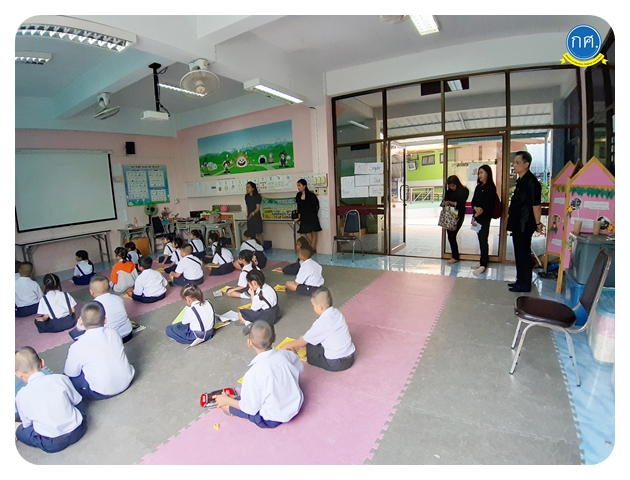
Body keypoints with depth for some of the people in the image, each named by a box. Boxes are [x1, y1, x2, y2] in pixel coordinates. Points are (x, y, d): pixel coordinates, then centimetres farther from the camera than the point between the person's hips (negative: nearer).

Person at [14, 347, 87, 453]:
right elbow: (78, 402, 3)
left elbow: (27, 424, 4)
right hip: (78, 430, 0)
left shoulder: (21, 396, -9)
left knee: (18, 428, 24)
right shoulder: (61, 378, -8)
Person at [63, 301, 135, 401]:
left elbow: (70, 374, -2)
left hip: (102, 393, -4)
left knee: (68, 377, 13)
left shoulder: (77, 347, -15)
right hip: (127, 380, 4)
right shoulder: (113, 333, -4)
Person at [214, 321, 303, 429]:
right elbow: (300, 370, 7)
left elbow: (250, 408, -16)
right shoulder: (287, 354, -14)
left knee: (224, 404, 5)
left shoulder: (253, 373, -28)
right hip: (296, 406, 5)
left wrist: (227, 400, -1)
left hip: (273, 419, -5)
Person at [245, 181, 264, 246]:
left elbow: (258, 208, -13)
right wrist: (248, 215, 6)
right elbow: (247, 206, 14)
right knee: (251, 234, 7)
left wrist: (252, 214, -26)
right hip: (249, 217, 5)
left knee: (259, 233, -1)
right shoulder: (246, 196, 8)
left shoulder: (257, 196, -9)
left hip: (256, 217, -5)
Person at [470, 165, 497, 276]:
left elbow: (487, 205, -12)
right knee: (481, 240, 10)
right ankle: (482, 262, 17)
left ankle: (483, 265, -2)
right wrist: (475, 208, -11)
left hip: (484, 218, -7)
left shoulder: (491, 188, -8)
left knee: (483, 240, -5)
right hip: (477, 217, 7)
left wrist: (477, 215, -9)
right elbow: (473, 202, 9)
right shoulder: (478, 187, 14)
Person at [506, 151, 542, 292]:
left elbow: (536, 205, -17)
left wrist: (537, 223, -14)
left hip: (525, 225, -9)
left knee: (524, 253, -1)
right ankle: (521, 281, 26)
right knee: (519, 253, 15)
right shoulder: (521, 181, 12)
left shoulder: (531, 181, -16)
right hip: (518, 224, 9)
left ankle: (525, 284, 9)